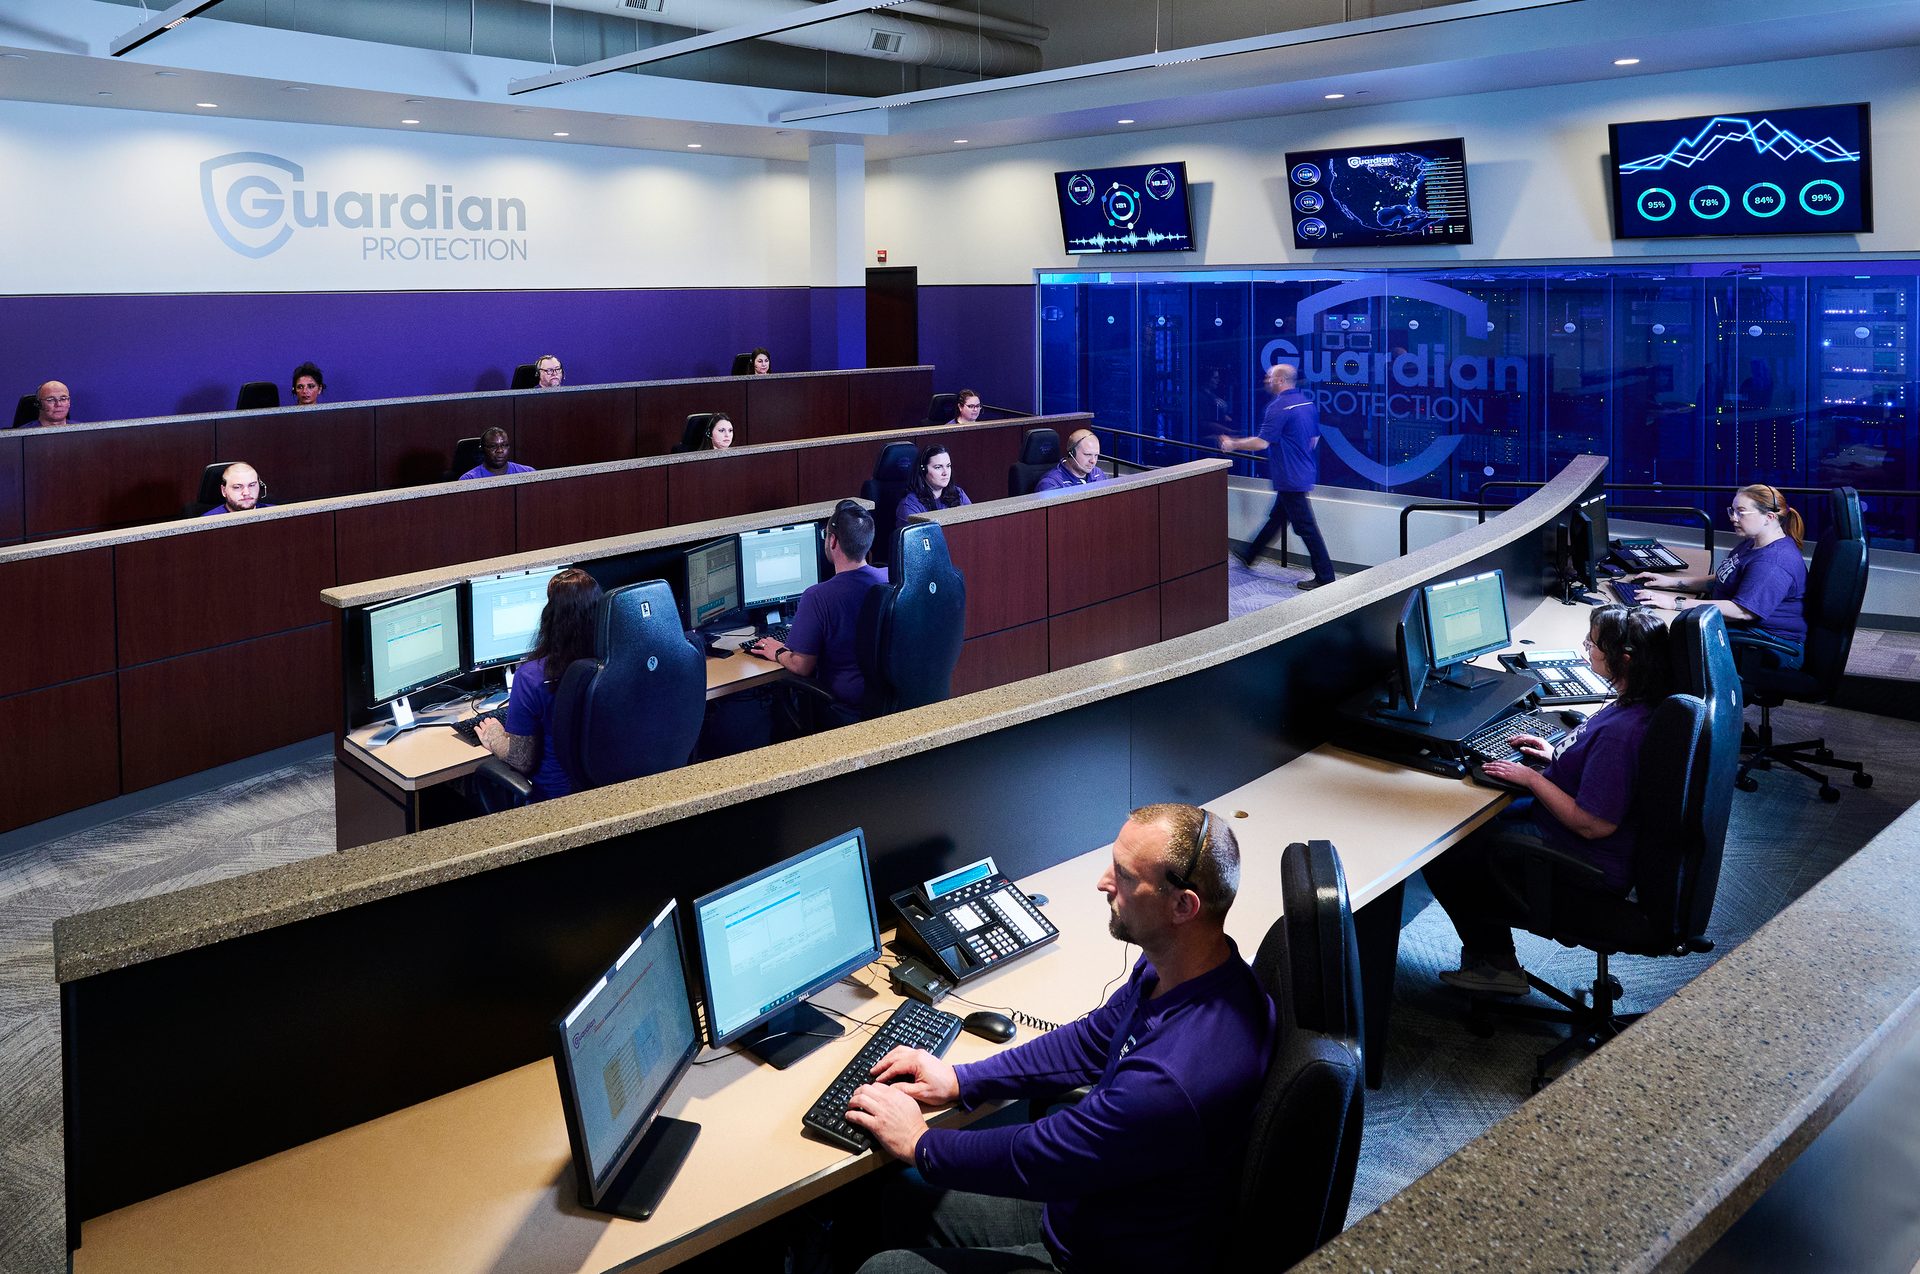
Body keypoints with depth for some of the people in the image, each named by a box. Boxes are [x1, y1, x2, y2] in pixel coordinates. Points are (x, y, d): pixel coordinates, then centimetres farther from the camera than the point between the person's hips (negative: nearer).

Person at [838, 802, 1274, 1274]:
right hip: (1088, 1199, 8)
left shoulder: (1175, 1078, -39)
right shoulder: (1172, 967, -9)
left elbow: (1037, 1159, -26)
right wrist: (961, 1081, 3)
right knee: (887, 1199, 12)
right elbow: (1092, 1040, 8)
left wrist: (919, 1143, -10)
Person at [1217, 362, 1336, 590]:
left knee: (1305, 527, -6)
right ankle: (1249, 556, 36)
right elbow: (1314, 439, 18)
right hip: (1305, 473, 10)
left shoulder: (1279, 407, -19)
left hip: (1290, 478, -10)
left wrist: (1233, 444, -9)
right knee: (1276, 518, 20)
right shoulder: (1307, 403, 10)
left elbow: (1262, 443, -22)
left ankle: (1325, 577, -3)